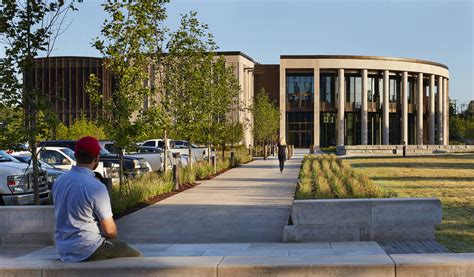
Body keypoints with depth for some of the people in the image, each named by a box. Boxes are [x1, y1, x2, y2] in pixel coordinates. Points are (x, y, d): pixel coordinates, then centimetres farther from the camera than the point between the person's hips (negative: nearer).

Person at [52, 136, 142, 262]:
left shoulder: (59, 181, 1)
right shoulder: (96, 187, -21)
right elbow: (109, 230, -17)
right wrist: (113, 235, 8)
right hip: (88, 250, -8)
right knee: (136, 256, 9)